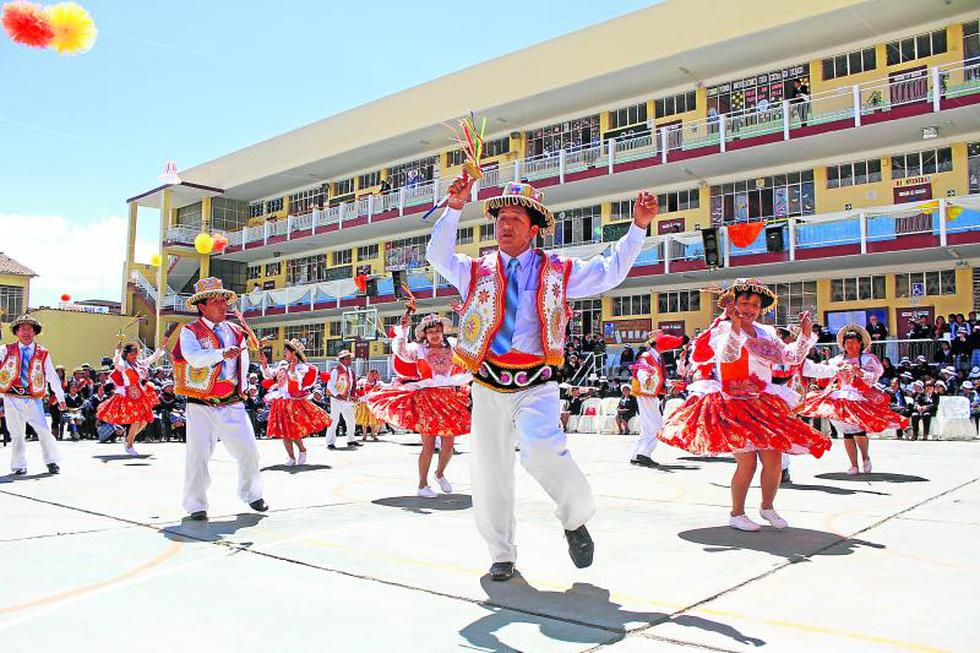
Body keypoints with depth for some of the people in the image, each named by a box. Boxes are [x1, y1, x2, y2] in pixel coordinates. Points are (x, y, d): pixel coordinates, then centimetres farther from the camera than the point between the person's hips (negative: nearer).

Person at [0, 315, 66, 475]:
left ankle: (52, 462, 10)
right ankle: (19, 466, 21)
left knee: (44, 431, -8)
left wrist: (60, 398, 9)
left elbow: (52, 377, 9)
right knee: (16, 433, 7)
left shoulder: (43, 353, 6)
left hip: (33, 400, -1)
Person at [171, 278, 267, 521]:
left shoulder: (236, 331, 13)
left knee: (248, 450, 2)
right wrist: (222, 354, -35)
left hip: (233, 405, 4)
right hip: (201, 407, -3)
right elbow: (195, 357, -21)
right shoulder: (190, 331, -1)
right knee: (198, 455, -5)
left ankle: (251, 494, 24)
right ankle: (196, 505, 11)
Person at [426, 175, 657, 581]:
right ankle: (502, 555, 27)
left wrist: (638, 227, 2)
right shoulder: (476, 272, 12)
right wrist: (454, 209, -10)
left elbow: (611, 271, 10)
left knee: (541, 450, -27)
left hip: (535, 386, -2)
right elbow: (438, 256, -2)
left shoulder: (558, 272, 11)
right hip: (488, 387, 3)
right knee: (489, 473, 6)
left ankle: (576, 519, 3)